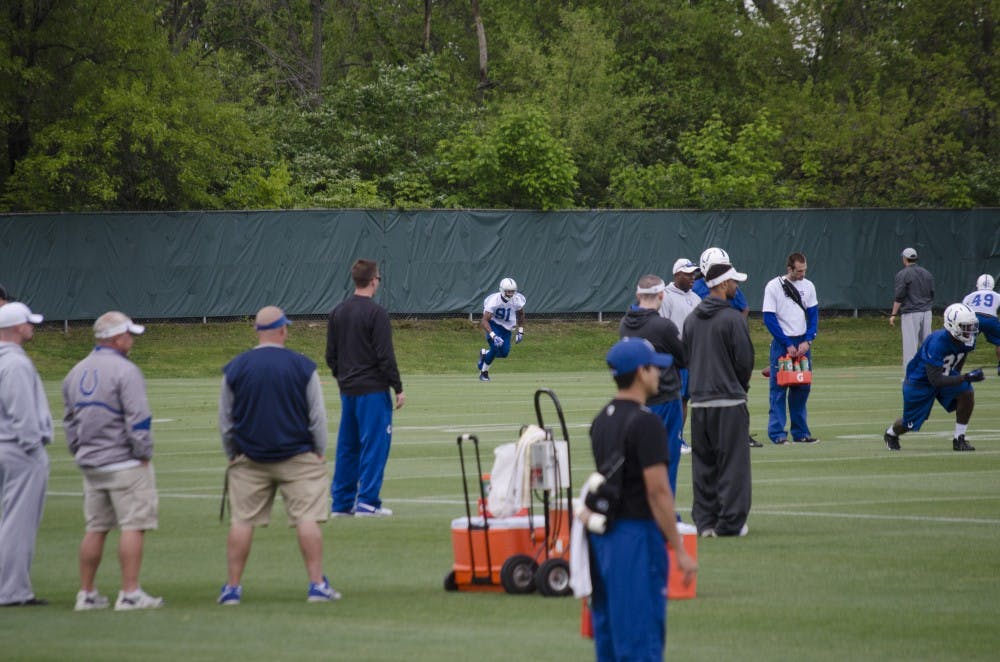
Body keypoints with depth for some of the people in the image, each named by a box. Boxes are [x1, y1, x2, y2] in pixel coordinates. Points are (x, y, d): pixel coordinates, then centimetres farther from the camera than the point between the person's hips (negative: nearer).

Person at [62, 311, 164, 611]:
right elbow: (138, 419, -17)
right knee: (133, 526, -4)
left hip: (90, 464, 7)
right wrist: (144, 454, -9)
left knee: (95, 529, 13)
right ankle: (130, 593, -8)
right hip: (124, 463, -7)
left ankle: (86, 594, 13)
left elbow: (69, 420, 17)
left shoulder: (76, 372, 11)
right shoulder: (124, 370, -13)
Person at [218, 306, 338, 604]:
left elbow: (225, 420, 5)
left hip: (248, 458, 2)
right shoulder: (302, 367, -6)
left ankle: (232, 587, 9)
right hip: (298, 457, -2)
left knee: (241, 521, 7)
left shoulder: (235, 369, -2)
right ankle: (317, 585, -2)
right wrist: (319, 453, 10)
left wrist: (232, 456, 16)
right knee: (307, 518, 0)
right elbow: (318, 417, -1)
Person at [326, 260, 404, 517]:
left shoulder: (337, 312, 9)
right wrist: (398, 388, -9)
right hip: (372, 390, -7)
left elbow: (331, 355, 13)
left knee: (347, 446, 11)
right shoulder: (376, 313, -13)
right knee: (374, 445, -3)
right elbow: (385, 356, -15)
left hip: (347, 390, 7)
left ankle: (342, 502, 13)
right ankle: (367, 502, -5)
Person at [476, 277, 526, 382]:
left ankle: (484, 353, 27)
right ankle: (484, 372, 0)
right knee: (496, 347, -23)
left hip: (506, 327, 4)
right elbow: (484, 321, -33)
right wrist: (493, 336, -45)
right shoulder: (493, 301, -31)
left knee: (504, 353, -6)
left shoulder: (517, 300, -18)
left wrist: (520, 332, 5)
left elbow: (520, 314, 6)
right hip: (493, 324, -4)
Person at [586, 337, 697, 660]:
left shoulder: (601, 420, 12)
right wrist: (679, 551, -15)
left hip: (603, 535, 9)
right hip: (637, 536, -9)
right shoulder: (645, 422, -15)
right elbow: (658, 491, -18)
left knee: (608, 632, 12)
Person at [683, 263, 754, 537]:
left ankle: (705, 522, 12)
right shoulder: (732, 318, -11)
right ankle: (730, 522, -1)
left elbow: (686, 359, 13)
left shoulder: (691, 319, 10)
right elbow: (745, 360, -9)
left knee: (703, 465, 12)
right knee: (732, 463, -1)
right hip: (729, 401, -6)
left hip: (699, 401, 6)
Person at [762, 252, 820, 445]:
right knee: (779, 388, -5)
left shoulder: (808, 286, 7)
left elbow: (813, 315, 8)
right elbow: (769, 318, -9)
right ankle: (777, 433, -3)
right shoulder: (773, 286, -6)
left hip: (803, 343, 4)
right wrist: (788, 345, -13)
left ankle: (800, 432, 13)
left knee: (802, 388, 6)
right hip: (781, 343, -4)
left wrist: (807, 341, -6)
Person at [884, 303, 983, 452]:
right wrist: (965, 378, -46)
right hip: (919, 381, -6)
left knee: (967, 393, -20)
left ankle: (959, 439, -6)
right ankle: (891, 434, 45)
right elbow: (935, 380, -41)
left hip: (945, 374, 6)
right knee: (910, 424, 7)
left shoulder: (967, 340, -18)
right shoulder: (937, 343, -40)